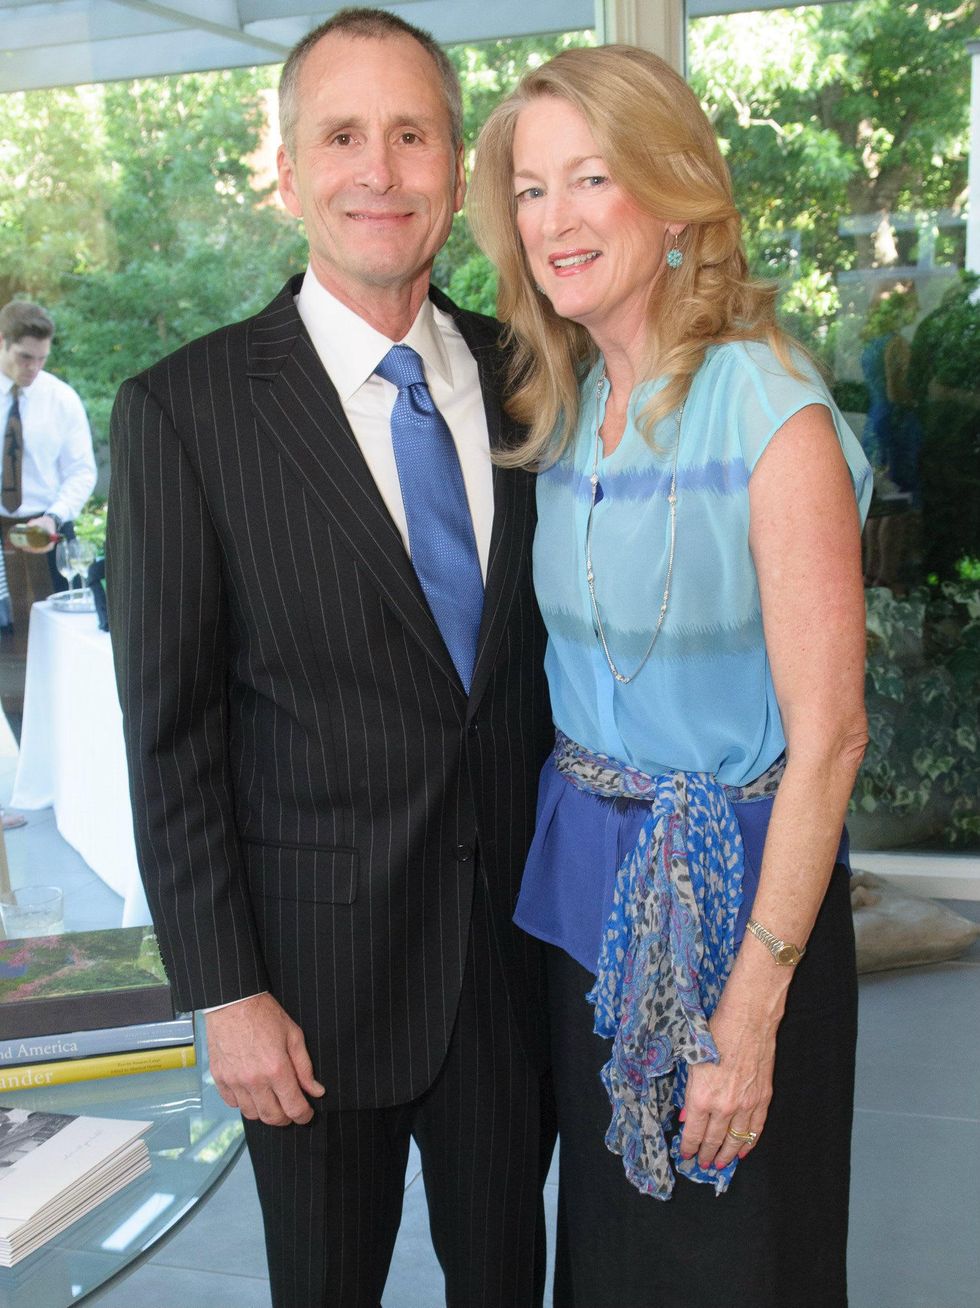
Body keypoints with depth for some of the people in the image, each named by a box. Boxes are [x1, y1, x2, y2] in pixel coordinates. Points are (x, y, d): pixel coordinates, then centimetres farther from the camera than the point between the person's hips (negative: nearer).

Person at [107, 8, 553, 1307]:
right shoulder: (185, 410, -12)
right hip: (320, 951, -3)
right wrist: (227, 993, -10)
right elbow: (170, 729, -10)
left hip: (519, 927, 4)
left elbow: (552, 636, 8)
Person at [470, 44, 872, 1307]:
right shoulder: (558, 408, 3)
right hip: (587, 876, 6)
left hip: (731, 890, -6)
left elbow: (826, 734, -19)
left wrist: (750, 1011, -19)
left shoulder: (771, 413, -18)